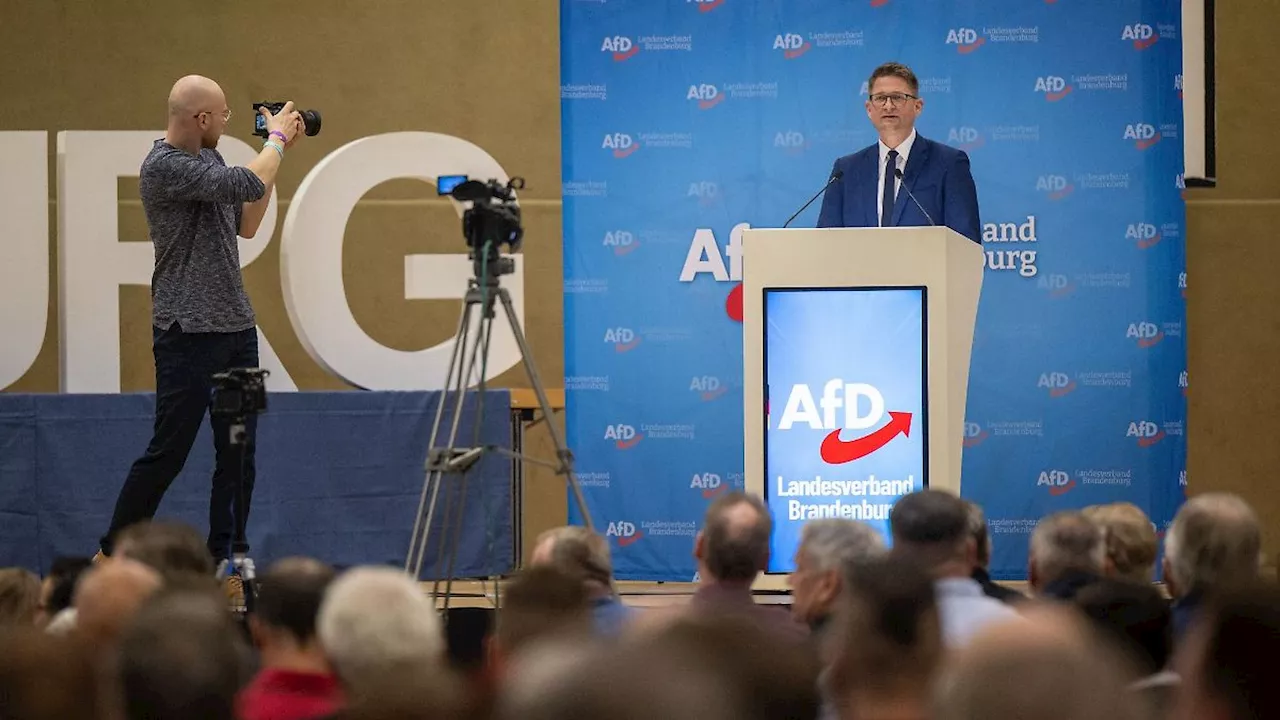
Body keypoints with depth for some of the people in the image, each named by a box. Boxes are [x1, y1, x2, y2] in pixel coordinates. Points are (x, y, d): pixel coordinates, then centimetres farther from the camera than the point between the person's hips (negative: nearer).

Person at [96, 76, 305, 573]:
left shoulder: (208, 159, 13)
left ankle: (222, 560, 11)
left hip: (236, 326, 8)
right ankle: (111, 556, 8)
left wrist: (277, 149, 14)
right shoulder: (164, 166, -15)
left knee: (239, 455, 6)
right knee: (167, 453, -4)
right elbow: (249, 185, -25)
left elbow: (246, 225, 20)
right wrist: (277, 137, -7)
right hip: (188, 332, -8)